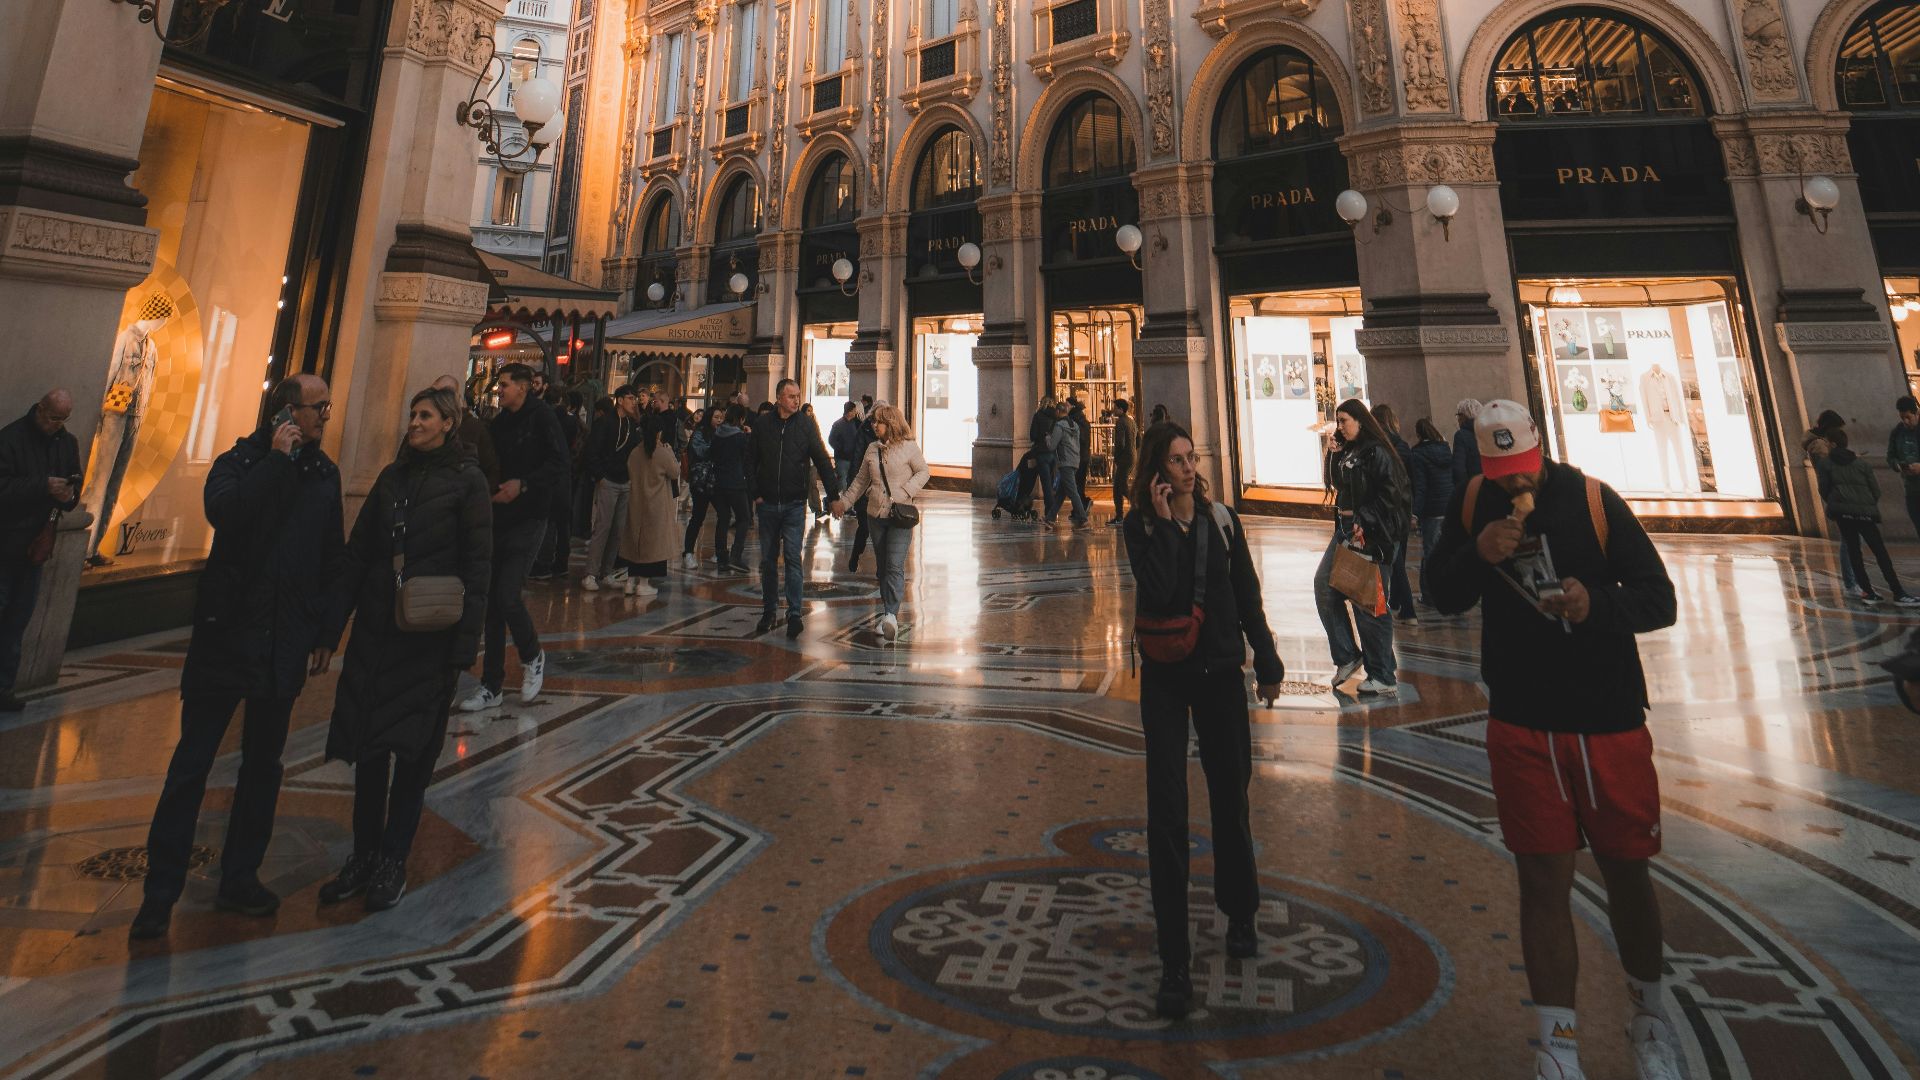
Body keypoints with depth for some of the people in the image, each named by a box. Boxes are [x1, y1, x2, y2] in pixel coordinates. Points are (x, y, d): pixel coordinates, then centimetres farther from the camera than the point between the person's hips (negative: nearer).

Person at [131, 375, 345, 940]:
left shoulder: (324, 474, 6)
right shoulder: (240, 460, -3)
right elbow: (222, 511, -27)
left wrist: (326, 632, 7)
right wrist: (276, 459, -20)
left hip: (285, 643, 3)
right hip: (227, 633, -3)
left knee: (263, 765, 12)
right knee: (192, 763, 3)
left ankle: (239, 879, 25)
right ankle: (160, 891, 15)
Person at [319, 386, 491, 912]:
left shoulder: (467, 480, -6)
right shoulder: (393, 476, 10)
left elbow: (477, 567, -9)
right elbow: (357, 553, 11)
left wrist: (465, 643, -13)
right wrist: (331, 624, 6)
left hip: (429, 638, -5)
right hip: (376, 628, 5)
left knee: (412, 751, 5)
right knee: (367, 745, 10)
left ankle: (393, 863, 19)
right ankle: (364, 855, 25)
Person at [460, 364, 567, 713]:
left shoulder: (541, 416, -5)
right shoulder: (499, 422, 14)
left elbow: (558, 464, -14)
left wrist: (523, 484, -23)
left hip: (528, 519, -7)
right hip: (499, 518, 7)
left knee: (507, 596, -15)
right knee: (493, 601, 7)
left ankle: (533, 657, 15)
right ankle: (491, 687, 16)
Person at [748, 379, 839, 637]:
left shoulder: (806, 424, -2)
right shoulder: (763, 423, 2)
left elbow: (822, 461, -2)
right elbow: (751, 461, 8)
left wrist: (834, 495, -7)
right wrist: (755, 493, 0)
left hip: (795, 504, -2)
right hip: (768, 504, 2)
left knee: (793, 558, -6)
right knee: (768, 560, 10)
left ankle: (795, 613, -2)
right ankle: (769, 610, 22)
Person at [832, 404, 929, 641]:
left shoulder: (908, 447, -4)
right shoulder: (872, 449, 11)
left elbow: (923, 472, 1)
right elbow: (860, 480, 19)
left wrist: (904, 492, -12)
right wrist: (844, 501, 15)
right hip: (875, 514, 5)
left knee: (895, 566, -16)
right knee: (881, 567, 10)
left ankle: (891, 614, -21)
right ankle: (888, 613, 20)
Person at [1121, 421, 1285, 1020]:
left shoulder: (1221, 518, 0)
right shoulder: (1140, 525, -7)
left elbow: (1247, 596, 6)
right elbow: (1158, 590, -24)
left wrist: (1268, 663, 8)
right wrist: (1163, 522, -22)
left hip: (1221, 672, 3)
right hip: (1165, 677, -2)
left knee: (1230, 798, 17)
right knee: (1167, 813, -2)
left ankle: (1240, 915, 41)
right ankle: (1174, 962, 8)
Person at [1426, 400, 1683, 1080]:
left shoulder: (1594, 500, -8)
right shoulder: (1472, 505, -2)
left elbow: (1660, 599, -6)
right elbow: (1443, 598, 2)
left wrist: (1598, 603, -27)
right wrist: (1477, 554, -17)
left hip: (1609, 721, 0)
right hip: (1522, 726, 1)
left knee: (1626, 871, 15)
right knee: (1543, 880, 4)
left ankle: (1648, 1014, 41)